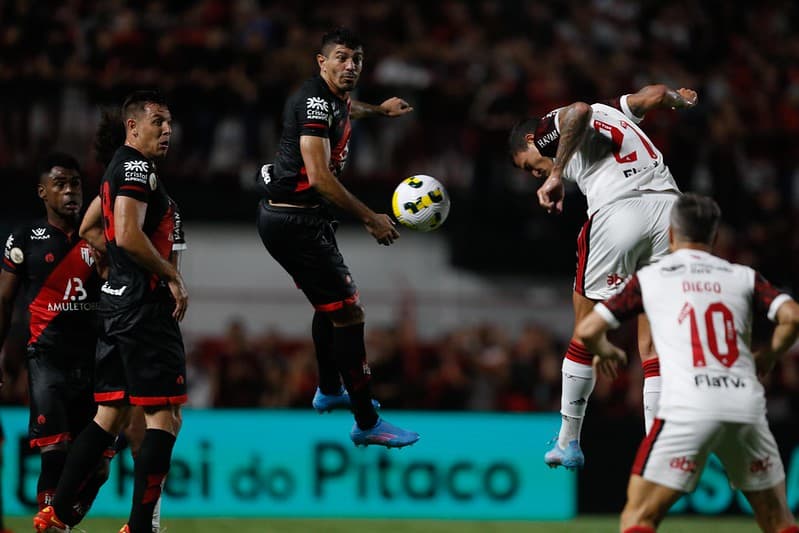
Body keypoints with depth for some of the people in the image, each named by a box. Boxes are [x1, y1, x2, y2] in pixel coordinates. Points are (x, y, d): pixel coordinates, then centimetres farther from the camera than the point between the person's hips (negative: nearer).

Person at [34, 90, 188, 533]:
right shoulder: (138, 166, -11)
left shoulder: (117, 168, 19)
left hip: (116, 298, 10)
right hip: (144, 304, -10)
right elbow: (129, 235, -23)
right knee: (164, 416, -8)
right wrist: (172, 276, -15)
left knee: (111, 414, 13)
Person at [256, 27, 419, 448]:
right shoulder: (316, 102, -21)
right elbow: (319, 176, -28)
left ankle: (329, 390, 48)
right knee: (348, 311, -11)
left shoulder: (333, 99, 10)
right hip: (296, 219, -11)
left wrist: (379, 110, 53)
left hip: (284, 217, 11)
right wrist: (370, 219, -25)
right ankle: (366, 423, -8)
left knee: (329, 303, 28)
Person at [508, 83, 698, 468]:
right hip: (668, 203, 6)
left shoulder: (551, 125, 11)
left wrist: (556, 175, -8)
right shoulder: (610, 111, 30)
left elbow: (579, 111, -11)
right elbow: (655, 95, 20)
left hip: (619, 209, -6)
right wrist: (679, 99, 42)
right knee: (653, 341, 8)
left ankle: (568, 443, 18)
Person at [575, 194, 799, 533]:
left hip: (687, 409, -2)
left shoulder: (649, 277, 12)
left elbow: (587, 330, 9)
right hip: (747, 408, 2)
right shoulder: (743, 277, 14)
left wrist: (606, 352, 31)